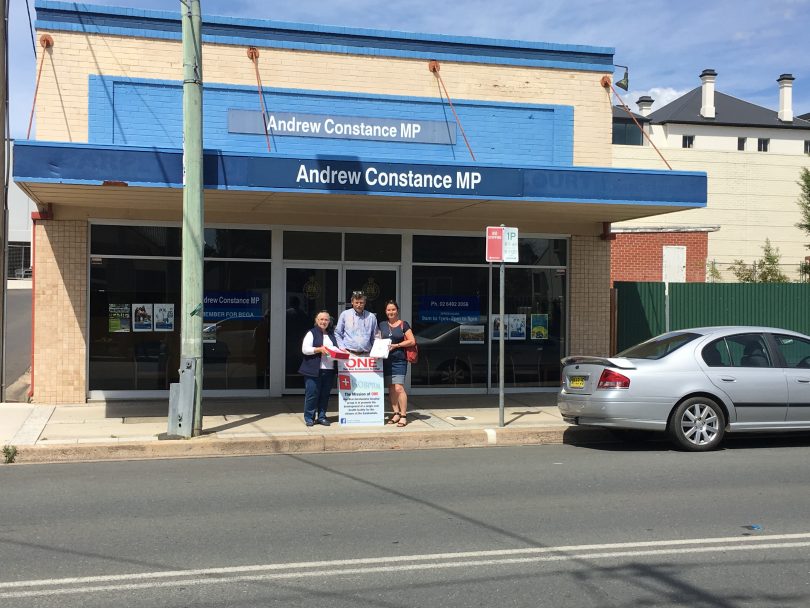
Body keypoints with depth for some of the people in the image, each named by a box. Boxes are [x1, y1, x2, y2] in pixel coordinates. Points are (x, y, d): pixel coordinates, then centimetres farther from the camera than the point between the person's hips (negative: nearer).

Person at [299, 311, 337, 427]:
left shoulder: (332, 335, 19)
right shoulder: (311, 333, 2)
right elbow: (305, 349, -8)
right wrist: (319, 349, -19)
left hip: (329, 370, 5)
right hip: (314, 370, -5)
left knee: (325, 395, 7)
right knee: (312, 394, -4)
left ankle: (321, 416, 16)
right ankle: (309, 417, 6)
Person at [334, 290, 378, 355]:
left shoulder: (371, 317, 10)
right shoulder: (344, 314, 7)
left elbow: (374, 337, 14)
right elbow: (337, 333, 11)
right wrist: (342, 348, 0)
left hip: (365, 355, 1)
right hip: (348, 353, -1)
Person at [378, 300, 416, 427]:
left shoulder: (403, 325, 0)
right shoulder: (382, 326, 13)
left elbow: (412, 341, -4)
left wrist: (396, 345, -11)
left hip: (399, 360, -5)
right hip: (386, 359, 5)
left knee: (399, 387, -13)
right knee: (391, 388, 6)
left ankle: (403, 415, -8)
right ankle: (396, 413, 14)